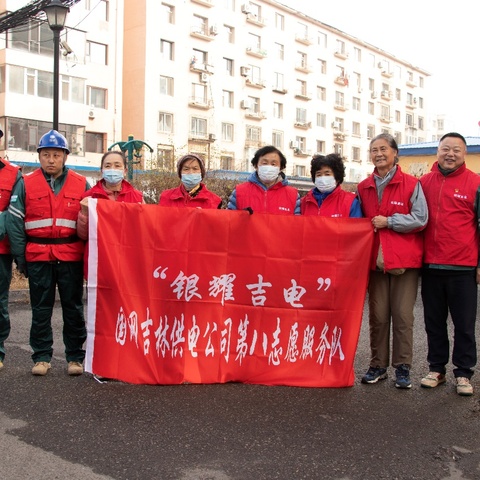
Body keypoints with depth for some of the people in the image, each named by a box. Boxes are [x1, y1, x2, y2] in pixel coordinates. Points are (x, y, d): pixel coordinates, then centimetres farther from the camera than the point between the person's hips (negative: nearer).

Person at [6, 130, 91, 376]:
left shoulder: (81, 185, 4)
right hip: (38, 257, 0)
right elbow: (14, 221, 1)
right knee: (40, 309, 8)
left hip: (71, 257, 0)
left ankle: (75, 357, 18)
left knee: (73, 308, 8)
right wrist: (20, 256, -4)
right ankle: (41, 356, 19)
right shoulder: (26, 184, 3)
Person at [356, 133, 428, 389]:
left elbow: (420, 218, -8)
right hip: (375, 260, 3)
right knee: (378, 315, 6)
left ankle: (403, 368, 10)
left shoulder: (411, 184, -1)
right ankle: (378, 366, 17)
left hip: (404, 260, -3)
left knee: (402, 315, 0)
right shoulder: (364, 188, 11)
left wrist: (389, 221, -12)